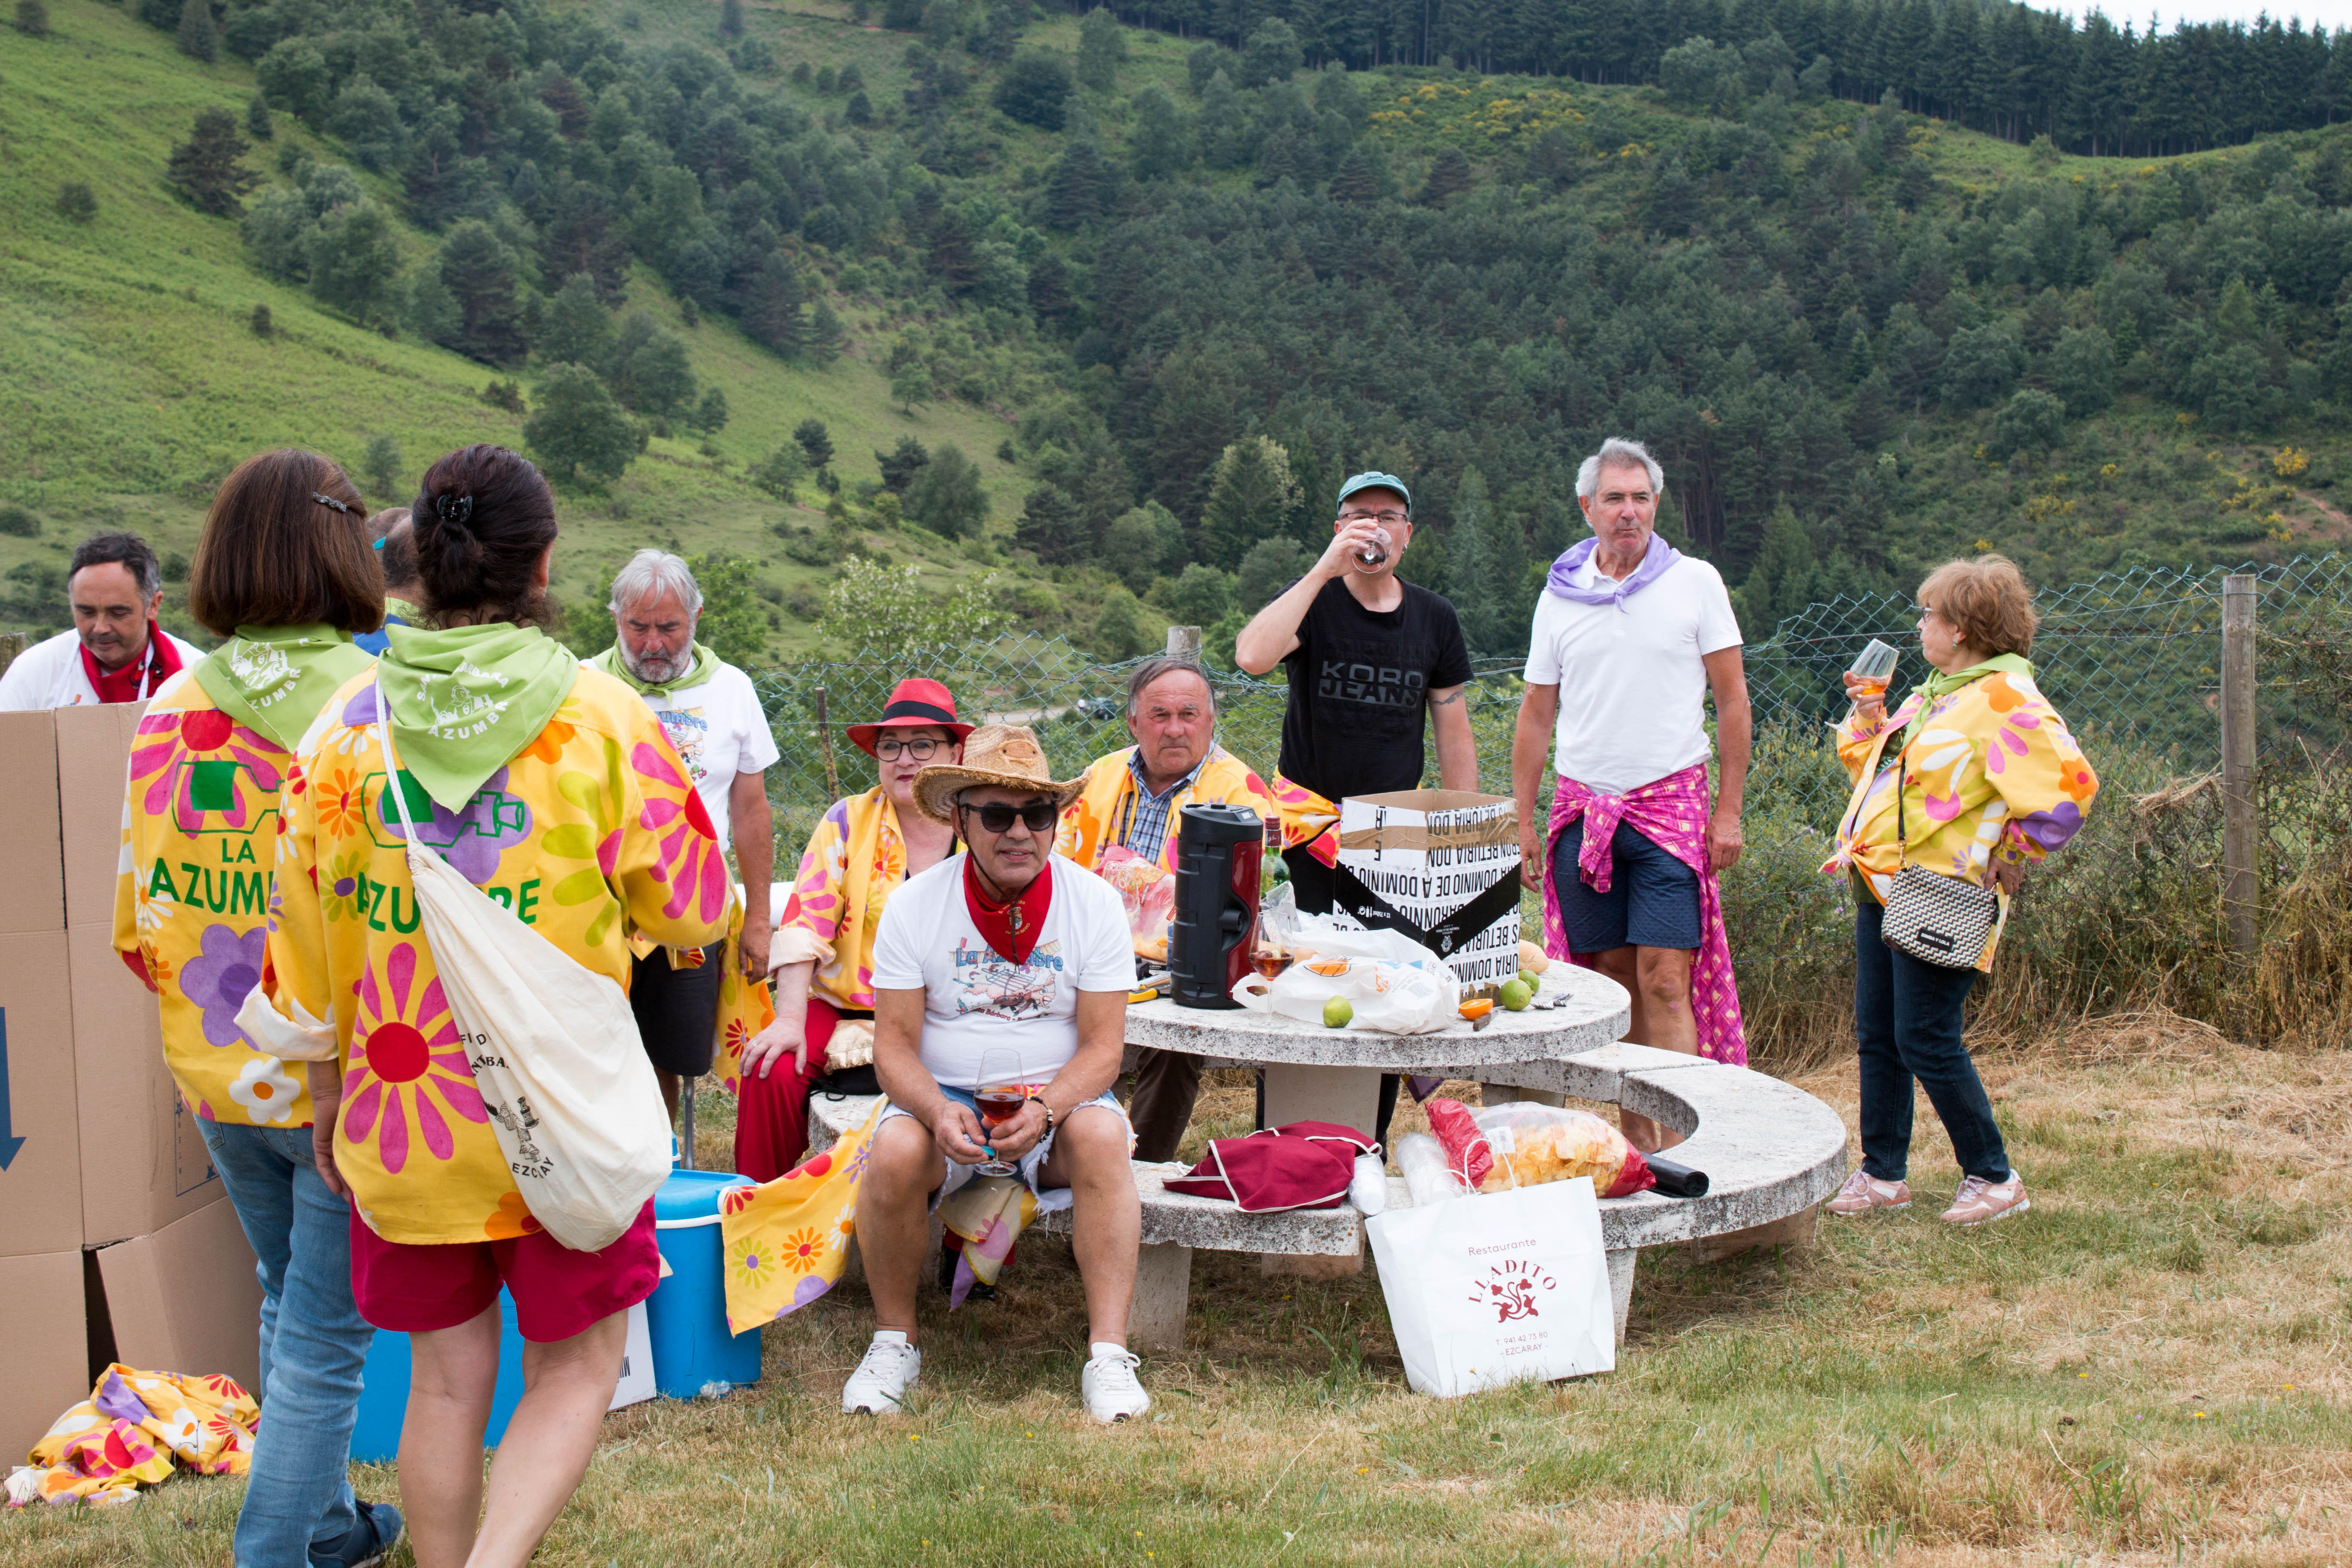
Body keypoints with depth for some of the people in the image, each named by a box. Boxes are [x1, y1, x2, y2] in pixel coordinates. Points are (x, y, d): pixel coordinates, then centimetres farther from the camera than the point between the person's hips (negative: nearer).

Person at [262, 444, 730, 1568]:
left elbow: (306, 946, 1)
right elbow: (691, 913, -3)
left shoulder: (348, 725, -3)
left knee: (445, 1380, 15)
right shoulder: (602, 718, -10)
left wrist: (326, 1098, 13)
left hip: (400, 1106, 3)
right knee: (575, 1367, 10)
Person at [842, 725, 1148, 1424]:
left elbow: (1101, 1047, -8)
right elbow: (895, 1043, -5)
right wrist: (938, 1111, -27)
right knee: (894, 1152, -30)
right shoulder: (914, 905, -5)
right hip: (945, 1094, 0)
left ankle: (1108, 1354, -27)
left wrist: (1044, 1110, -28)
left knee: (1102, 1136, -32)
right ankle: (894, 1342, -7)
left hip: (1060, 1092, 0)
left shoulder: (1094, 902, -6)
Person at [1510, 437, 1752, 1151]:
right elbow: (1536, 715, 12)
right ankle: (1635, 1137, 15)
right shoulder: (1560, 596, 8)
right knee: (1612, 974, 6)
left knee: (1665, 979, -10)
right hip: (1582, 805, 3)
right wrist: (1523, 822, 8)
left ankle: (1676, 1144, -9)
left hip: (1672, 803, -3)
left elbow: (1732, 701, 3)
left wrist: (1728, 810, -3)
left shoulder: (1694, 582, 2)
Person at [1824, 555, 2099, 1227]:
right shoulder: (1934, 694, 16)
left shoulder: (2004, 699, -14)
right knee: (1877, 1037, 11)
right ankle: (1883, 1173, 22)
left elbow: (2068, 787, -21)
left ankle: (1993, 1178, 9)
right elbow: (1872, 766, 28)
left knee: (1926, 1043, -6)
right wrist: (1869, 717, 11)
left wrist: (2009, 858, -12)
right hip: (1881, 888, 9)